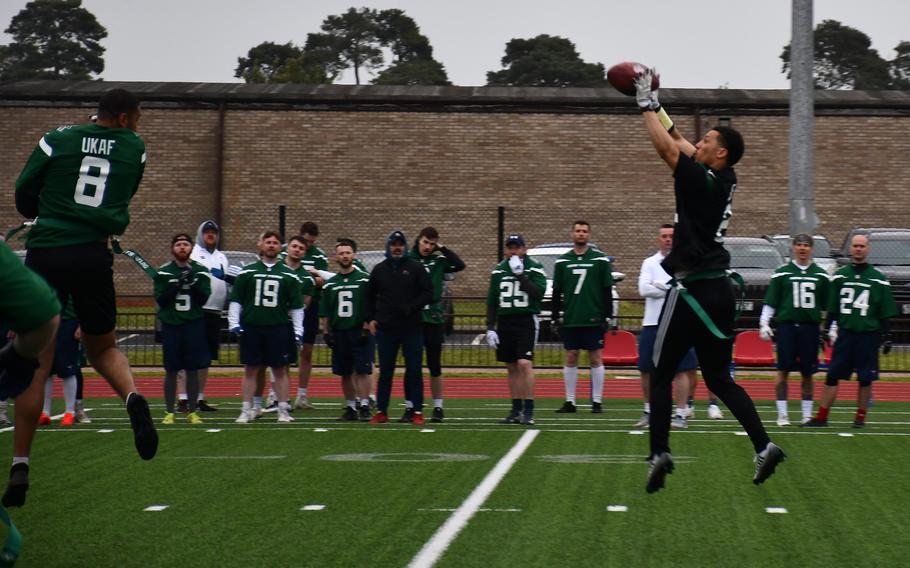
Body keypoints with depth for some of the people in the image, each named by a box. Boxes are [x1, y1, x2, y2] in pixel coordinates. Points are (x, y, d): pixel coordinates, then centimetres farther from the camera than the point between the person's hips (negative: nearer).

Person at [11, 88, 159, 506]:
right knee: (102, 348, 21)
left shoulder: (57, 140, 4)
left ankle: (20, 464, 0)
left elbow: (23, 195, 12)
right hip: (94, 256, 1)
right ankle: (133, 398, -11)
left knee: (37, 362, 2)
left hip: (46, 253, -1)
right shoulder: (134, 149, 9)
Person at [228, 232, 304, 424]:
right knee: (250, 370, 4)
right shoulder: (247, 272, 7)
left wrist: (298, 330, 3)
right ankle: (247, 410, 10)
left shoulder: (288, 275, 8)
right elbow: (235, 300, 9)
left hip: (279, 328, 0)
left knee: (280, 370, 2)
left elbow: (296, 305, 9)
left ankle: (283, 410, 9)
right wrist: (234, 323, -1)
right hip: (251, 327, 0)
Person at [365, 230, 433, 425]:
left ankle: (416, 410, 5)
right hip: (386, 328, 2)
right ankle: (381, 411, 9)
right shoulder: (379, 270, 9)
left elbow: (428, 293, -2)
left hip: (412, 328, -2)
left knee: (414, 370, 0)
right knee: (385, 370, 5)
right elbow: (370, 297, 17)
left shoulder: (416, 268, 1)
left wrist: (411, 308, -15)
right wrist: (370, 319, 8)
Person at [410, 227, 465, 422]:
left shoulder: (438, 262, 5)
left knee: (435, 366, 6)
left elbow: (460, 265, -8)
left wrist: (442, 249, -6)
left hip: (433, 320, 1)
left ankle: (438, 408, 13)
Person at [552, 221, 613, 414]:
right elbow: (556, 292, 11)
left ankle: (597, 401, 5)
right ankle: (570, 401, 9)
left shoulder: (600, 260, 2)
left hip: (593, 319, -2)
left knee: (596, 359, 0)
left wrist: (608, 316, -3)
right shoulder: (562, 262, 8)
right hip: (570, 319, 2)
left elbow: (607, 291, 2)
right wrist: (556, 317, 5)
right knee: (570, 359, 4)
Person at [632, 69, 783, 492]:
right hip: (717, 289, 8)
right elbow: (678, 144, 22)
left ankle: (659, 453, -8)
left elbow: (666, 147, -12)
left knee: (661, 374, 0)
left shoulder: (705, 182, -13)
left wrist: (646, 104, 0)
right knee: (719, 379, 12)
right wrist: (654, 105, 25)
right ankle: (763, 446, 1)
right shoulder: (722, 181, 11)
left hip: (693, 290, -8)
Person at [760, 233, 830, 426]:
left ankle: (807, 414, 13)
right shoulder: (781, 273, 6)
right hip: (786, 325, -1)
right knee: (783, 371, -4)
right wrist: (764, 323, -1)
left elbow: (828, 305, 15)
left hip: (810, 327, 1)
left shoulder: (820, 275, 11)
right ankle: (782, 414, 3)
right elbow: (770, 302, 8)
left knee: (807, 373, 5)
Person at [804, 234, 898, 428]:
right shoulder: (839, 276, 9)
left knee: (866, 379, 2)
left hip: (868, 334, -2)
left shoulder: (878, 279, 3)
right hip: (845, 333, 2)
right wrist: (829, 330, 8)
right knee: (832, 376, -1)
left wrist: (887, 337, 0)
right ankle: (822, 416, 1)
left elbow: (885, 313, 4)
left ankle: (861, 416, 13)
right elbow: (832, 309, 13)